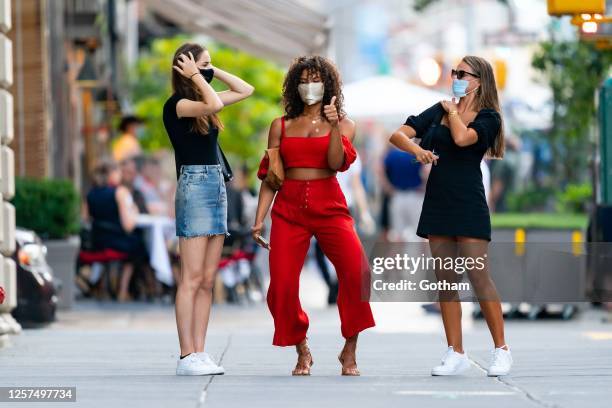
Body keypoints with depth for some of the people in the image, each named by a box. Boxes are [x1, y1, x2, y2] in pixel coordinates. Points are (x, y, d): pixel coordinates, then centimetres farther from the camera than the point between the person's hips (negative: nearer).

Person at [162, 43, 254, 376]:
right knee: (192, 279, -10)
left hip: (217, 185, 8)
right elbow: (213, 105, -24)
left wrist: (213, 72, 13)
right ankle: (187, 357, -10)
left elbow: (245, 90, 23)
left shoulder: (201, 100, 16)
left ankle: (199, 353, 5)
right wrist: (196, 76, -10)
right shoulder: (176, 104, -7)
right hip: (193, 185, -8)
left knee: (208, 281, 5)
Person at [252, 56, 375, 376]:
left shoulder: (342, 124, 11)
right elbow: (269, 176, 13)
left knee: (357, 271, -22)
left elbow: (337, 162, -6)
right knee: (282, 285, -10)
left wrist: (334, 127, -18)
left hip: (328, 206, -1)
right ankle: (302, 352, 12)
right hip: (289, 209, 1)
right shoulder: (280, 126, 13)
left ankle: (349, 351, -9)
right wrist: (259, 219, 6)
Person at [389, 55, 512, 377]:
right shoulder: (438, 111, 11)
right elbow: (397, 135, 4)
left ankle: (501, 350, 0)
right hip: (437, 202, 5)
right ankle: (456, 354, 9)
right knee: (445, 279, 5)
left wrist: (452, 110, -4)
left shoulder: (488, 117, -3)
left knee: (478, 276, -9)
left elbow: (461, 138, -22)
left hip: (468, 205, -5)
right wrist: (417, 149, -17)